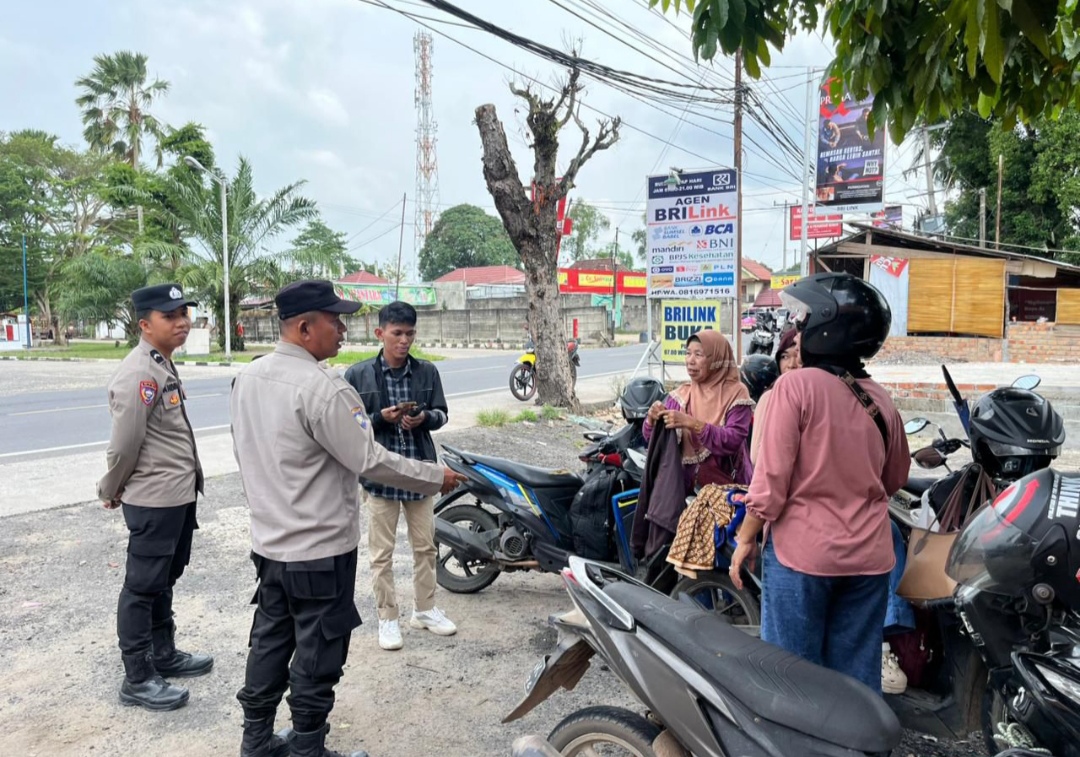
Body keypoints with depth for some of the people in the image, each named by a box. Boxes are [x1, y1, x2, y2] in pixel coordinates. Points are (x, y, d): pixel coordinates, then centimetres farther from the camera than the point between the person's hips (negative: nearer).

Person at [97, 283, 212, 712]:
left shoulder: (164, 365, 11)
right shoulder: (137, 375, -20)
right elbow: (124, 445, -18)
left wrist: (188, 480, 15)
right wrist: (111, 492, -5)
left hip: (180, 495, 10)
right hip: (153, 500, -10)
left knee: (164, 581, 21)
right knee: (142, 587, 3)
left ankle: (164, 655, 36)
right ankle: (137, 679, 15)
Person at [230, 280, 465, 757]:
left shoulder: (247, 378, 4)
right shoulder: (321, 387, -24)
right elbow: (370, 462, -22)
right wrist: (436, 477, -10)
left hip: (269, 541, 9)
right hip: (320, 549, -8)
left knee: (269, 642, 19)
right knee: (317, 656, 7)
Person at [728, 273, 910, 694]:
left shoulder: (797, 385, -12)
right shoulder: (880, 399, 4)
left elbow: (772, 474, -15)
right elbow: (894, 479, 17)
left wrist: (746, 538, -5)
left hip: (802, 552, -5)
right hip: (869, 557, 5)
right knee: (857, 678, 15)